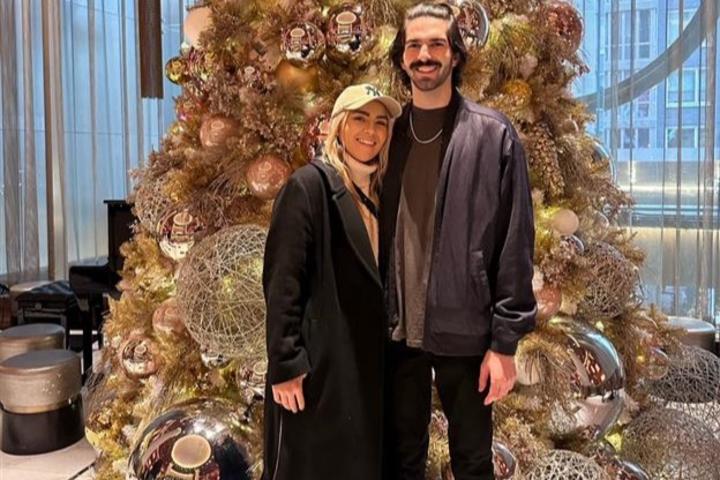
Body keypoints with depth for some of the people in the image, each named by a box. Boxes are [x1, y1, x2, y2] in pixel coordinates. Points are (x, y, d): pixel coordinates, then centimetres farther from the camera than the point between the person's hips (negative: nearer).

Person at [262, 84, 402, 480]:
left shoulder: (382, 193, 12)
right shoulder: (309, 185, -10)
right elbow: (282, 282, -15)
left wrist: (391, 353, 12)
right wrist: (285, 364, -18)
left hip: (370, 363, 7)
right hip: (319, 364, -7)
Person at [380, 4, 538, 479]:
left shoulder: (493, 135, -5)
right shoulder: (388, 135, 6)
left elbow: (515, 244, -7)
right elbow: (373, 235, 6)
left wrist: (505, 340, -10)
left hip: (464, 331, -3)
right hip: (396, 331, 3)